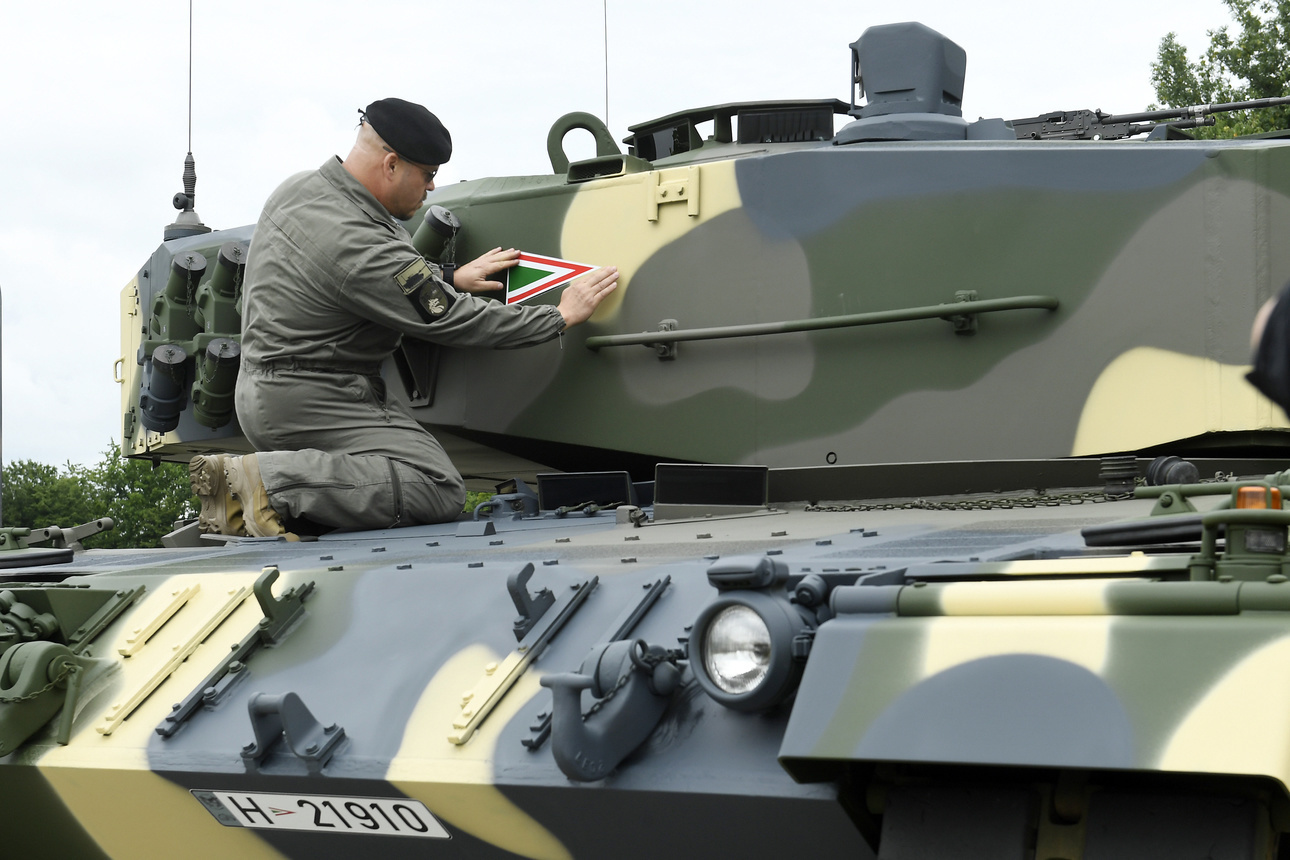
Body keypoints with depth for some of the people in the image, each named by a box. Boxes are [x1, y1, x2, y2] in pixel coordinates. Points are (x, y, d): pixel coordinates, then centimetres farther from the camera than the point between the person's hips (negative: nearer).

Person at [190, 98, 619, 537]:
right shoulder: (360, 246, -23)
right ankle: (270, 481, -18)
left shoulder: (298, 189, 6)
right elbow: (453, 322, -15)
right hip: (310, 407, -10)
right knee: (439, 489, -18)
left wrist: (449, 278, 22)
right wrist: (560, 316, -5)